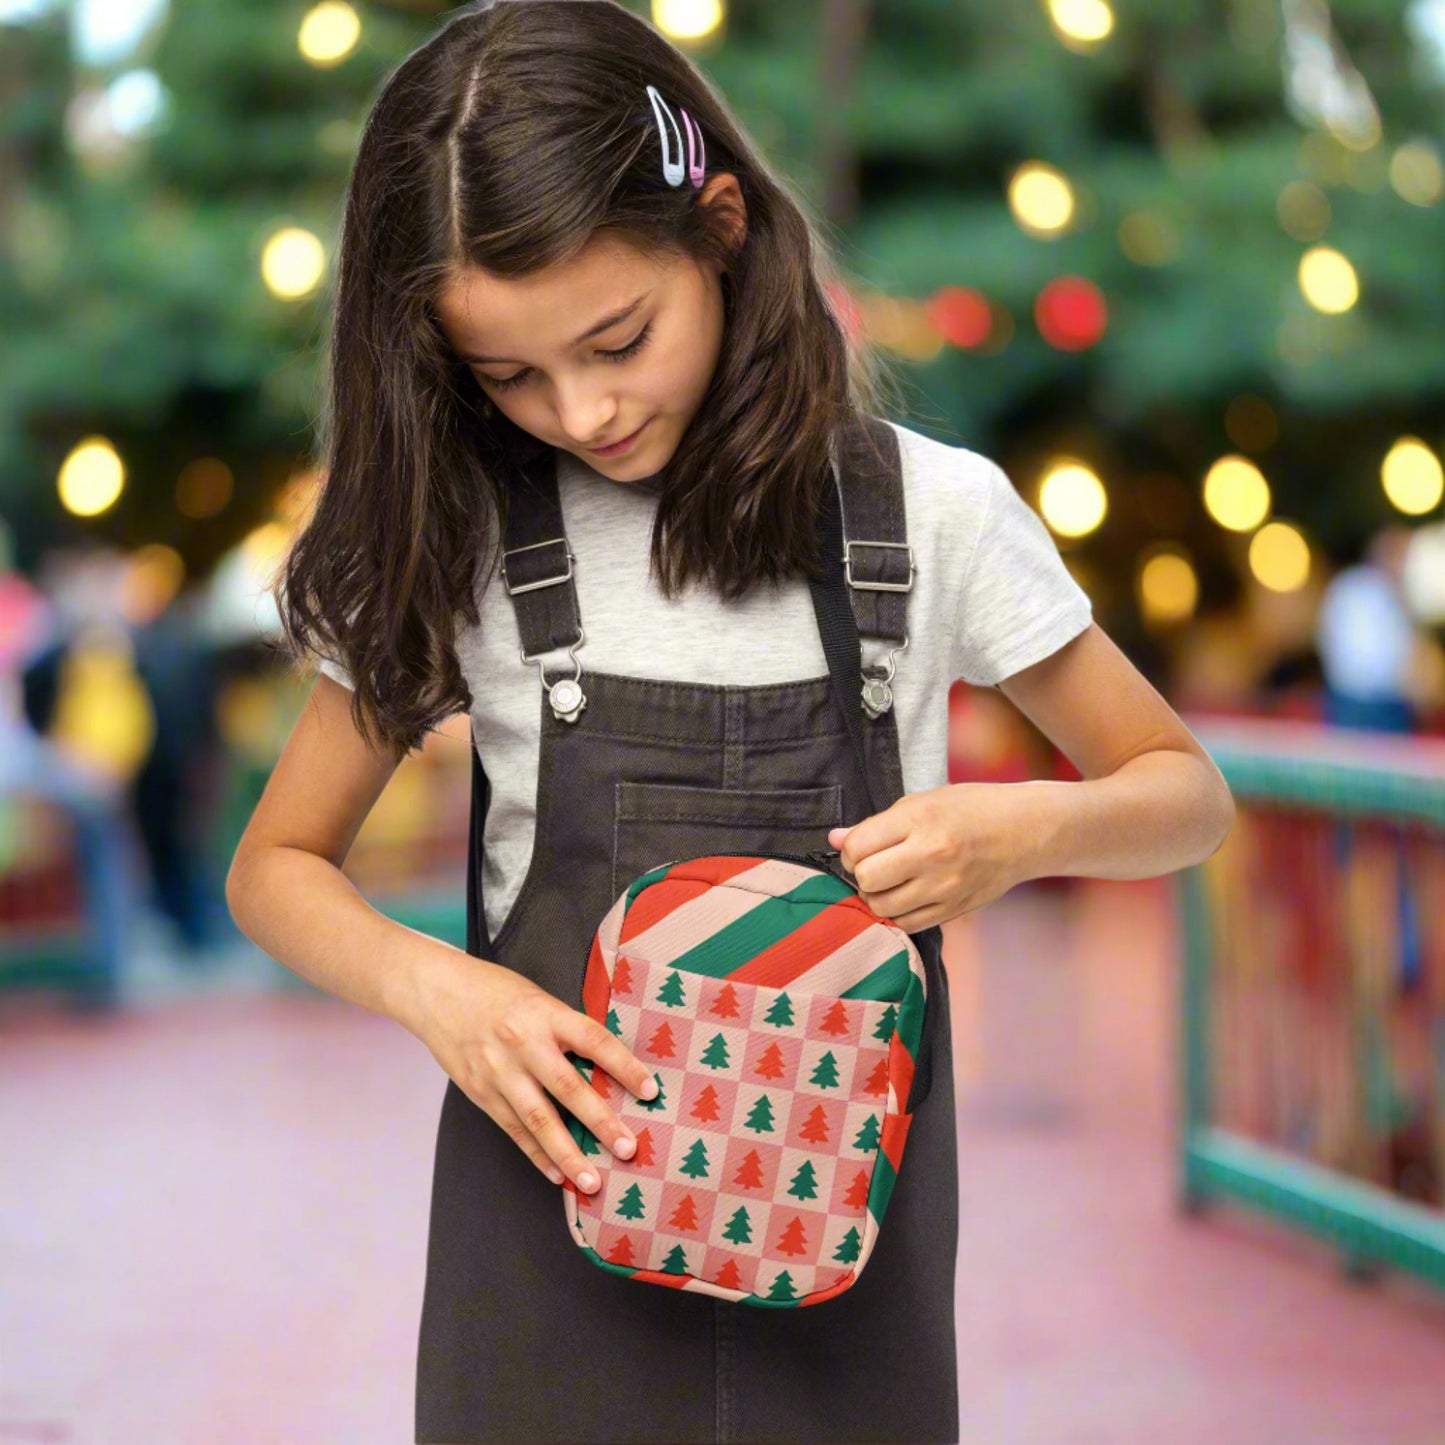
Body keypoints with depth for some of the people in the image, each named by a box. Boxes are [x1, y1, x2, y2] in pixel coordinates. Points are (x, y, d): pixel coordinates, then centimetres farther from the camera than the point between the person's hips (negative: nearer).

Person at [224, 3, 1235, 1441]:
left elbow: (1183, 794, 5)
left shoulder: (934, 512, -6)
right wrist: (429, 987, -16)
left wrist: (1021, 830, -18)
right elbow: (276, 864, 5)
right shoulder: (454, 543, -4)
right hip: (559, 1198, 1)